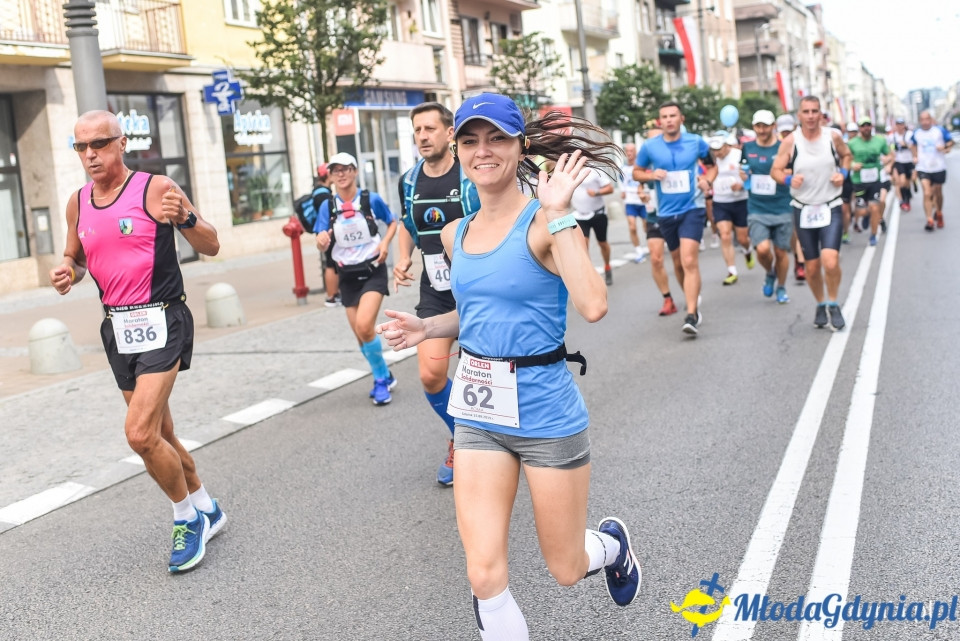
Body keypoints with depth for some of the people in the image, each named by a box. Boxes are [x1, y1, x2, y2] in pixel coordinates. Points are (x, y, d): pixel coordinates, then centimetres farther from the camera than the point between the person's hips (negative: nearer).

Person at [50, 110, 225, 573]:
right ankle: (205, 510, 34)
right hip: (118, 328, 7)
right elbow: (75, 258, 22)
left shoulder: (156, 189, -9)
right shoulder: (78, 203, 8)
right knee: (157, 436, 15)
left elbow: (211, 247, -7)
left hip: (160, 321, -7)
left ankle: (187, 517, 5)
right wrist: (68, 273, -1)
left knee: (140, 434, -18)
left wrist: (186, 218, -27)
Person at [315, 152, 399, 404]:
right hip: (347, 275, 4)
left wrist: (385, 243, -10)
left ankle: (381, 379, -1)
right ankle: (383, 378, 29)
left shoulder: (371, 199, -6)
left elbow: (393, 222, 9)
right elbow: (322, 245, -2)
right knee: (360, 335, 7)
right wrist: (322, 239, -26)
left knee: (364, 326, -21)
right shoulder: (327, 207, 1)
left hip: (373, 270, -4)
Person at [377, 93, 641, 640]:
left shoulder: (543, 223, -14)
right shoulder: (457, 235, 6)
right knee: (485, 575, -1)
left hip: (546, 414, -5)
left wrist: (557, 214, -29)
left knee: (567, 570, 13)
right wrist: (427, 328, 6)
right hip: (479, 415, 5)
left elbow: (593, 306, -30)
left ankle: (612, 543, 47)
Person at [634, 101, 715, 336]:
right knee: (679, 263, 15)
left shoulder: (696, 142, -3)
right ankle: (694, 300, 40)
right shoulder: (649, 147, -3)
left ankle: (691, 315, -20)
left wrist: (707, 180, -5)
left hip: (691, 209, -3)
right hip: (665, 213, 3)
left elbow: (712, 164, 15)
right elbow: (636, 173, 9)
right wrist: (651, 175, -12)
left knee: (689, 261, -18)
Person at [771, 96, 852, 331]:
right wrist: (789, 179, -23)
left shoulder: (833, 136, -4)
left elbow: (846, 155, 16)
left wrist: (843, 173, -4)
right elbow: (775, 170, -2)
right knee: (812, 267, 8)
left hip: (831, 208, -1)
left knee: (831, 262, -19)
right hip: (804, 210, 1)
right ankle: (820, 305, 33)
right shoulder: (790, 141, -7)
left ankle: (833, 304, 5)